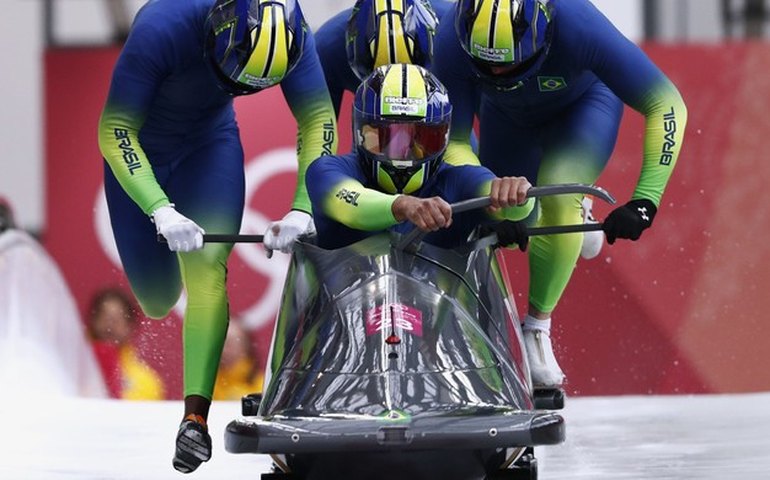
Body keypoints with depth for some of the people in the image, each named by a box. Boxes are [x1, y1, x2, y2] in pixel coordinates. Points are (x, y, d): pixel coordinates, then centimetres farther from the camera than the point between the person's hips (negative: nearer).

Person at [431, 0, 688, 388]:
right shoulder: (452, 42, -37)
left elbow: (666, 106, -35)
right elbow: (453, 142, -26)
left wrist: (645, 200, -41)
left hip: (583, 104, -3)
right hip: (508, 118, 3)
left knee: (558, 199, -27)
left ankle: (539, 326, -13)